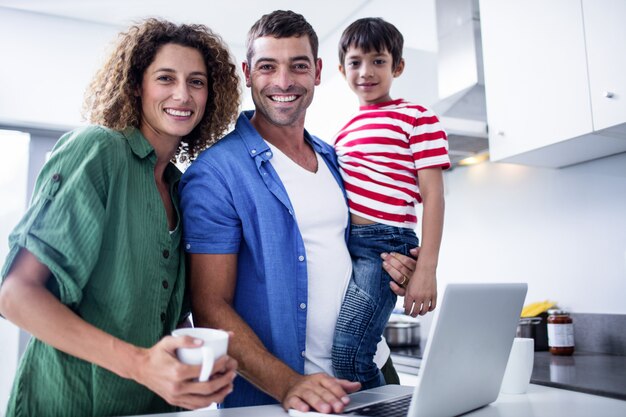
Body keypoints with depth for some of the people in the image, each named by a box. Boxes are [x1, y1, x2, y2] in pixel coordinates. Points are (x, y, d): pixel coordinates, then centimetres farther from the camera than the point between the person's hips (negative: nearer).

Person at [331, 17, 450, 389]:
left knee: (345, 353, -18)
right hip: (341, 245, 7)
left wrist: (426, 269, -12)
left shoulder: (418, 119, 2)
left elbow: (432, 196, -5)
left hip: (383, 246, -7)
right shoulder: (344, 133, 20)